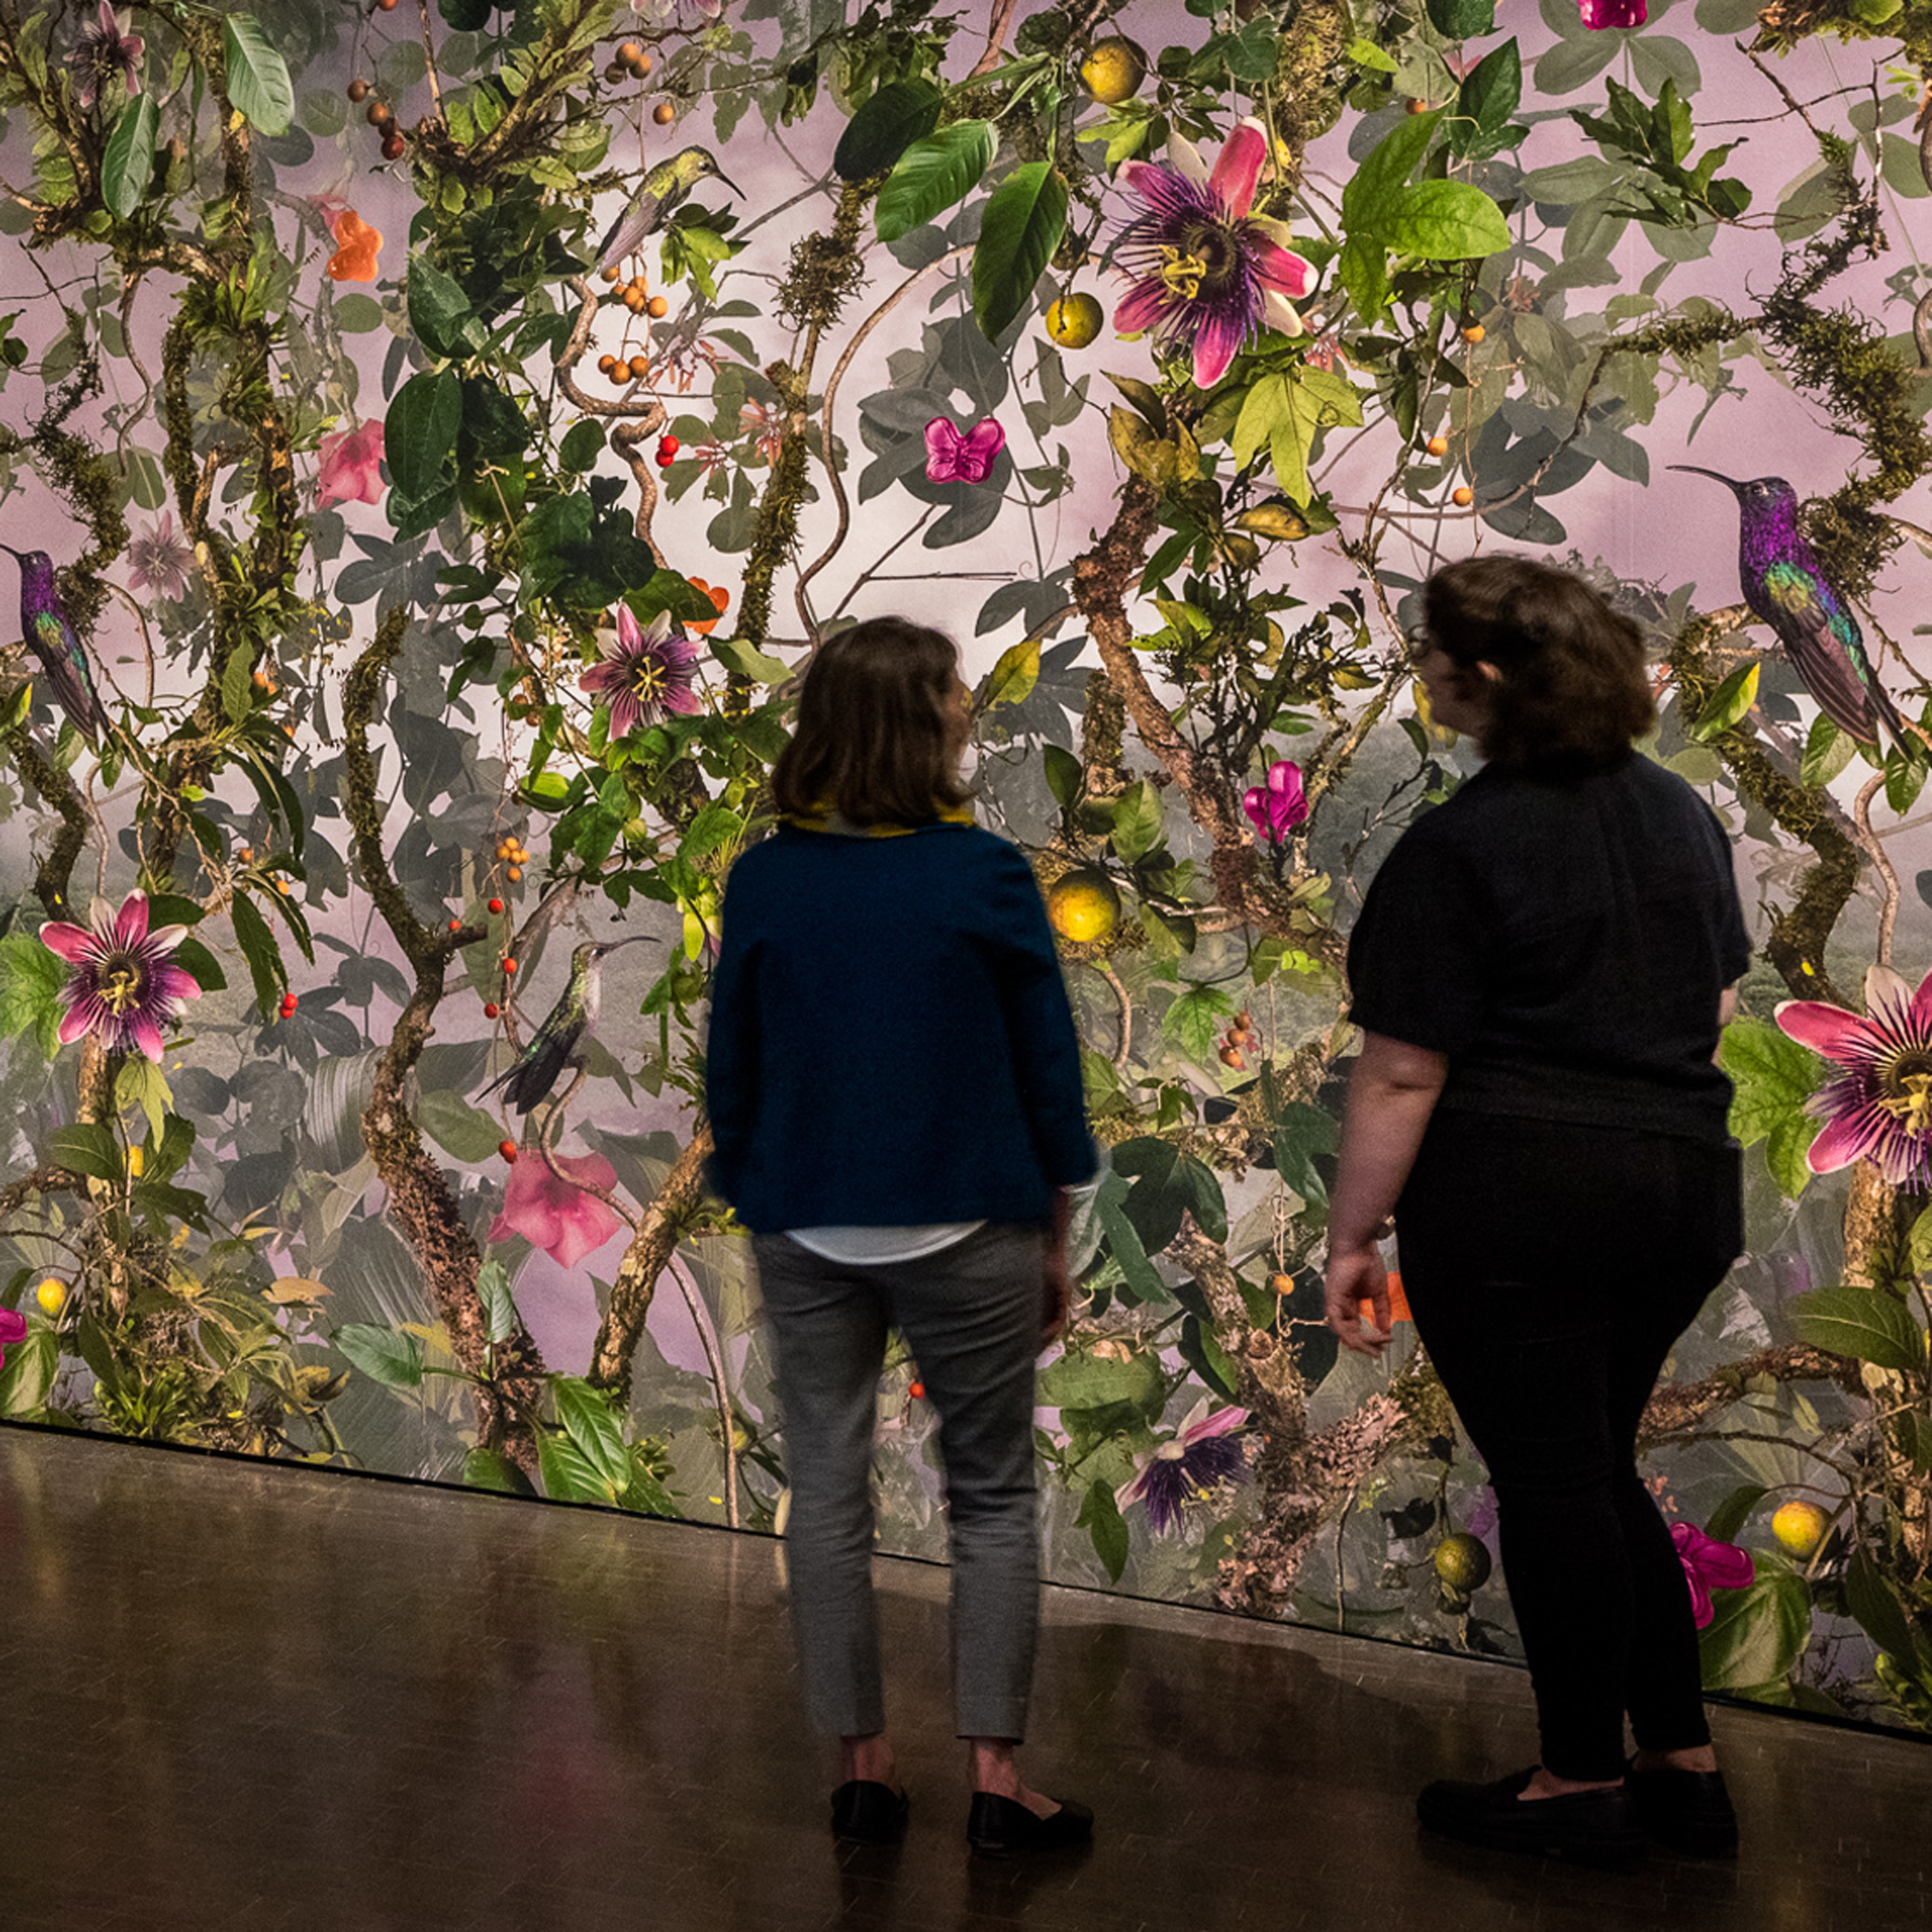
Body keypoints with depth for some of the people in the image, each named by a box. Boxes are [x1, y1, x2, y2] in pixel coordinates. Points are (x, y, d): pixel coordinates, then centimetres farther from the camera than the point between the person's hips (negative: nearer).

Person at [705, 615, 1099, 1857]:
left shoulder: (764, 882, -3)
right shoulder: (986, 878, -11)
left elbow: (731, 1077, 3)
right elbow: (1049, 1072, -5)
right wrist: (1056, 1241, 6)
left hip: (806, 1235, 3)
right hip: (966, 1231, -2)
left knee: (829, 1495, 13)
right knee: (993, 1495, 11)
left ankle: (863, 1765, 22)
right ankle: (996, 1776, 13)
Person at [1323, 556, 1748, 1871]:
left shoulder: (1458, 848, -15)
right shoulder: (1682, 813, 8)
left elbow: (1402, 1075, -15)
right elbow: (1713, 1006, 17)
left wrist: (1352, 1237, -7)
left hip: (1515, 1196, -7)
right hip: (1685, 1184, 8)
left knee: (1550, 1481, 5)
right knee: (1599, 1468, 20)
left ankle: (1583, 1788, 20)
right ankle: (1686, 1766, 25)